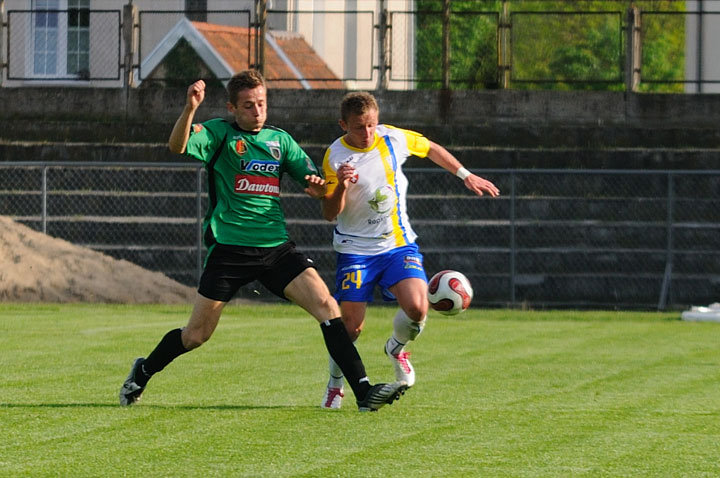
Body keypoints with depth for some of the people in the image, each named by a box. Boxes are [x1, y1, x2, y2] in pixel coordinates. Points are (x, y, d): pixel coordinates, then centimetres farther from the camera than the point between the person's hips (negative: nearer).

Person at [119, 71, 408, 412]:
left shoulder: (280, 140, 13)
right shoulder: (219, 133, 0)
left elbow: (314, 182, 14)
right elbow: (178, 146, -19)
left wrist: (318, 186, -11)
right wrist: (189, 109, -37)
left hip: (275, 247, 3)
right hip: (228, 249, -3)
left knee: (327, 306, -14)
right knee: (196, 335, 3)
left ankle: (364, 391, -16)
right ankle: (143, 373, 31)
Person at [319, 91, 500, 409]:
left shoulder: (393, 139, -4)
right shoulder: (335, 156, -12)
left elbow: (431, 149, 17)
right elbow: (330, 214, -12)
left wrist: (465, 175, 21)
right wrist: (340, 187, -31)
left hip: (398, 244, 2)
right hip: (356, 249, -2)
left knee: (417, 308, -20)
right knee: (351, 326, -8)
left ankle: (396, 347, 15)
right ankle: (334, 385, 20)